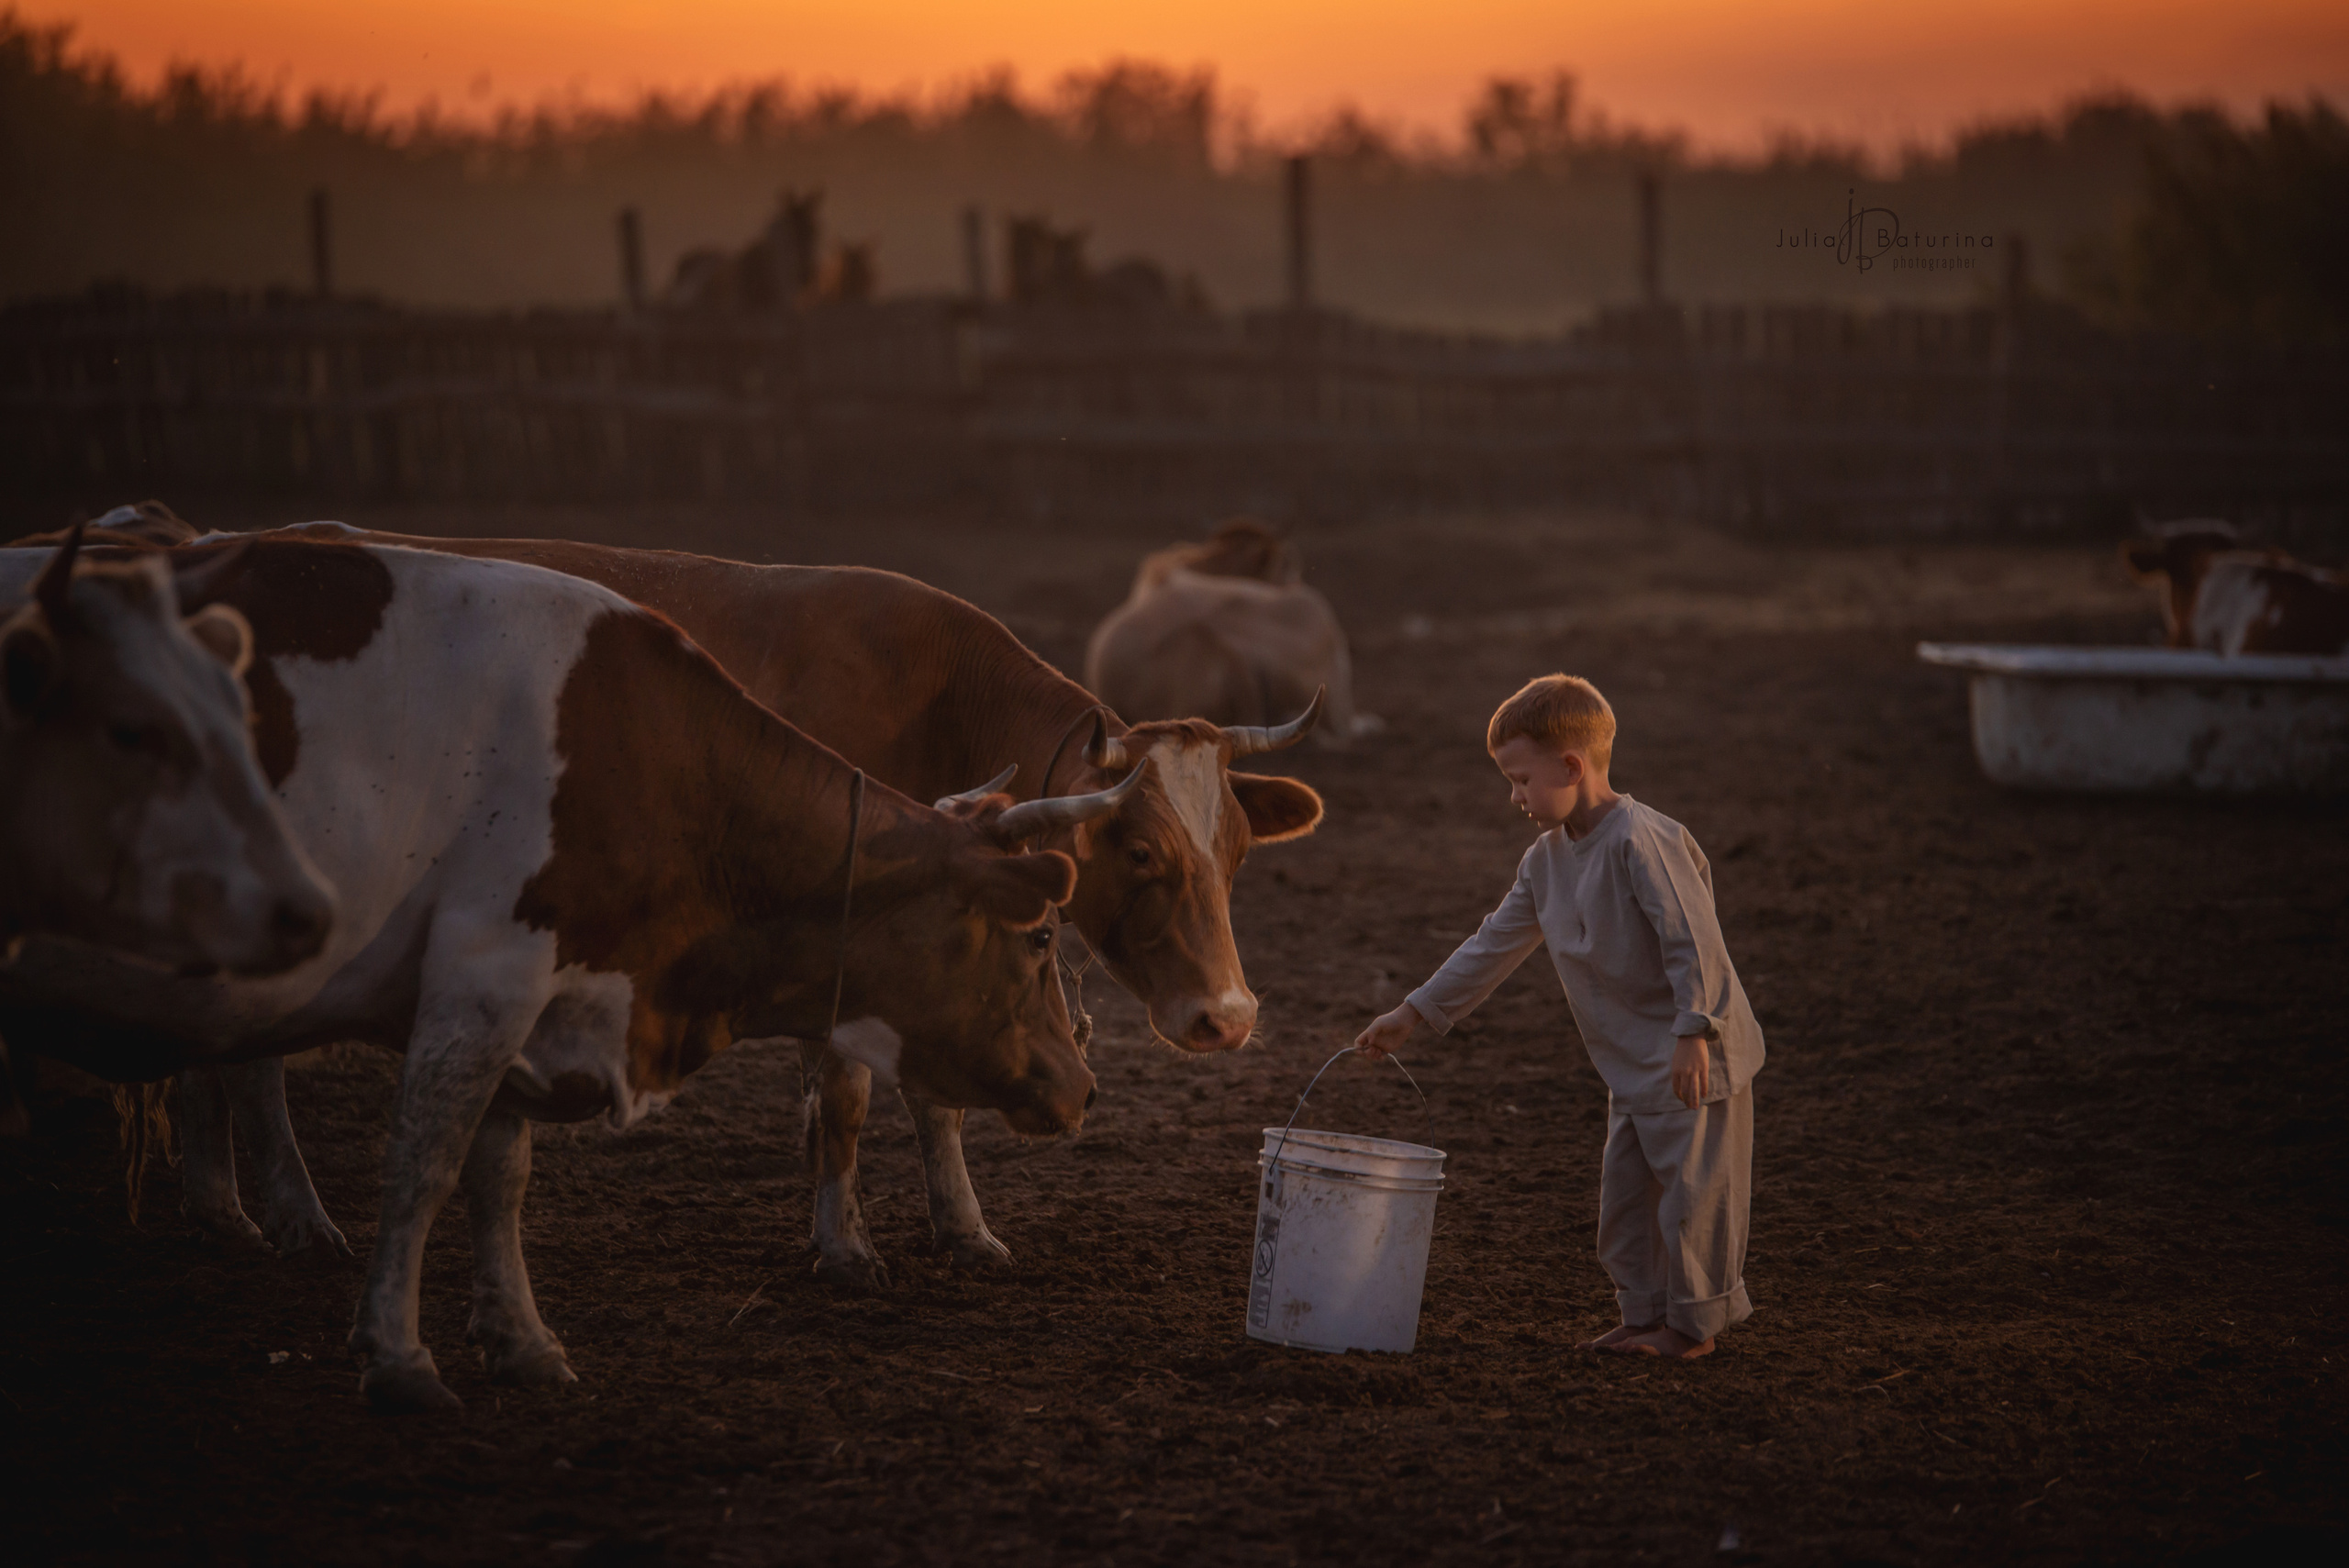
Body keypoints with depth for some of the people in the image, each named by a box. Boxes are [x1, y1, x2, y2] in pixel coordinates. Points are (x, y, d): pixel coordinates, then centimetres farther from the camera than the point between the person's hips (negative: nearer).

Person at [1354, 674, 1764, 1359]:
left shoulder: (1641, 841, -21)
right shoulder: (1548, 859, 8)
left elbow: (1693, 942, -25)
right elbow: (1496, 944, 14)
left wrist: (1693, 1034, -30)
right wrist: (1414, 1013, 13)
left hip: (1696, 1062, -9)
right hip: (1633, 1068, 9)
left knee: (1692, 1189, -2)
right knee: (1626, 1192, 14)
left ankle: (1694, 1321, 9)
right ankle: (1646, 1314, 24)